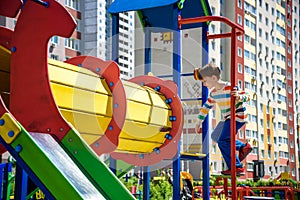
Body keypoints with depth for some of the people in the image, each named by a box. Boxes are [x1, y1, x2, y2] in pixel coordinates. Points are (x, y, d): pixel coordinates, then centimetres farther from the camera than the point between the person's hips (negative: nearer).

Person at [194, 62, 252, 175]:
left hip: (237, 117, -9)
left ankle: (237, 167, -8)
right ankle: (243, 147, 24)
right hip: (226, 119, 10)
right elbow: (206, 107, 14)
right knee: (216, 137, 19)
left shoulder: (230, 88, -22)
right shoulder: (213, 93, 3)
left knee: (222, 141, -17)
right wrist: (199, 122, 16)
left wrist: (239, 97, -43)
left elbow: (247, 97, -20)